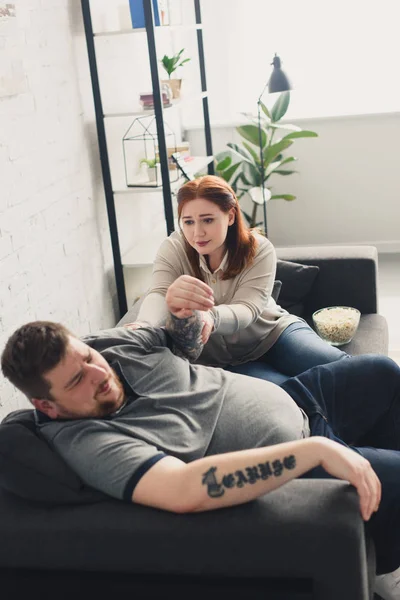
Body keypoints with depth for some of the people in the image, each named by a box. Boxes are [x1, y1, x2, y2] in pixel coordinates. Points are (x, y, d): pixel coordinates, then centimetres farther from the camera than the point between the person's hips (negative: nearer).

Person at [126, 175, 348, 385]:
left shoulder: (258, 249, -16)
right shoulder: (173, 249, -13)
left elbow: (246, 309, -28)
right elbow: (158, 294, -30)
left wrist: (211, 317, -54)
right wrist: (144, 325, -57)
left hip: (274, 331, 1)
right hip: (222, 359, 0)